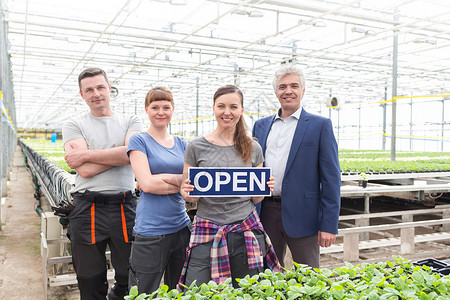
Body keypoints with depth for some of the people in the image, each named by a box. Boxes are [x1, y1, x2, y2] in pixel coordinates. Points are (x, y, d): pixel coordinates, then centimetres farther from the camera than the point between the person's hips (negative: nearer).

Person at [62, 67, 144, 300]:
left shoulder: (131, 122, 8)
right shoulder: (73, 126, 5)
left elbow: (134, 153, -13)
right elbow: (85, 170, -8)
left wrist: (86, 154, -11)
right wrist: (121, 153, -8)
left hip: (125, 206, 1)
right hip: (87, 209, 0)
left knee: (131, 276, 10)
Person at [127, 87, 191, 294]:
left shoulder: (181, 144, 12)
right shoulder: (139, 141, -3)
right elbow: (147, 183, -13)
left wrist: (164, 177, -13)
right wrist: (181, 183, -7)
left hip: (181, 227, 5)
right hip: (150, 231, -5)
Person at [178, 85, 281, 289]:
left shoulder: (253, 148, 6)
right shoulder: (196, 147, 0)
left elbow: (256, 199, 13)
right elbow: (187, 195, 7)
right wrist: (187, 192, -15)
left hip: (246, 232, 2)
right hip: (207, 233, -1)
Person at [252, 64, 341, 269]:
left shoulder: (320, 125, -1)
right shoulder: (261, 126, 12)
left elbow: (331, 178, -5)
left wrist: (329, 225, -10)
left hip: (301, 215, -4)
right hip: (266, 213, 4)